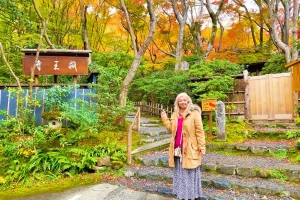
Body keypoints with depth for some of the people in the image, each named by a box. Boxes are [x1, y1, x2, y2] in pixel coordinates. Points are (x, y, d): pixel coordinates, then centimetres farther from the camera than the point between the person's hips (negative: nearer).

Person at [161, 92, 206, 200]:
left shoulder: (194, 113, -9)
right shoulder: (175, 115, 10)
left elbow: (199, 131, -10)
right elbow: (171, 129, 11)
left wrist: (202, 147, -13)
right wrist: (164, 118, 5)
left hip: (190, 149, -6)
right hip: (178, 148, 6)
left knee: (191, 173, 4)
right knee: (180, 172, 17)